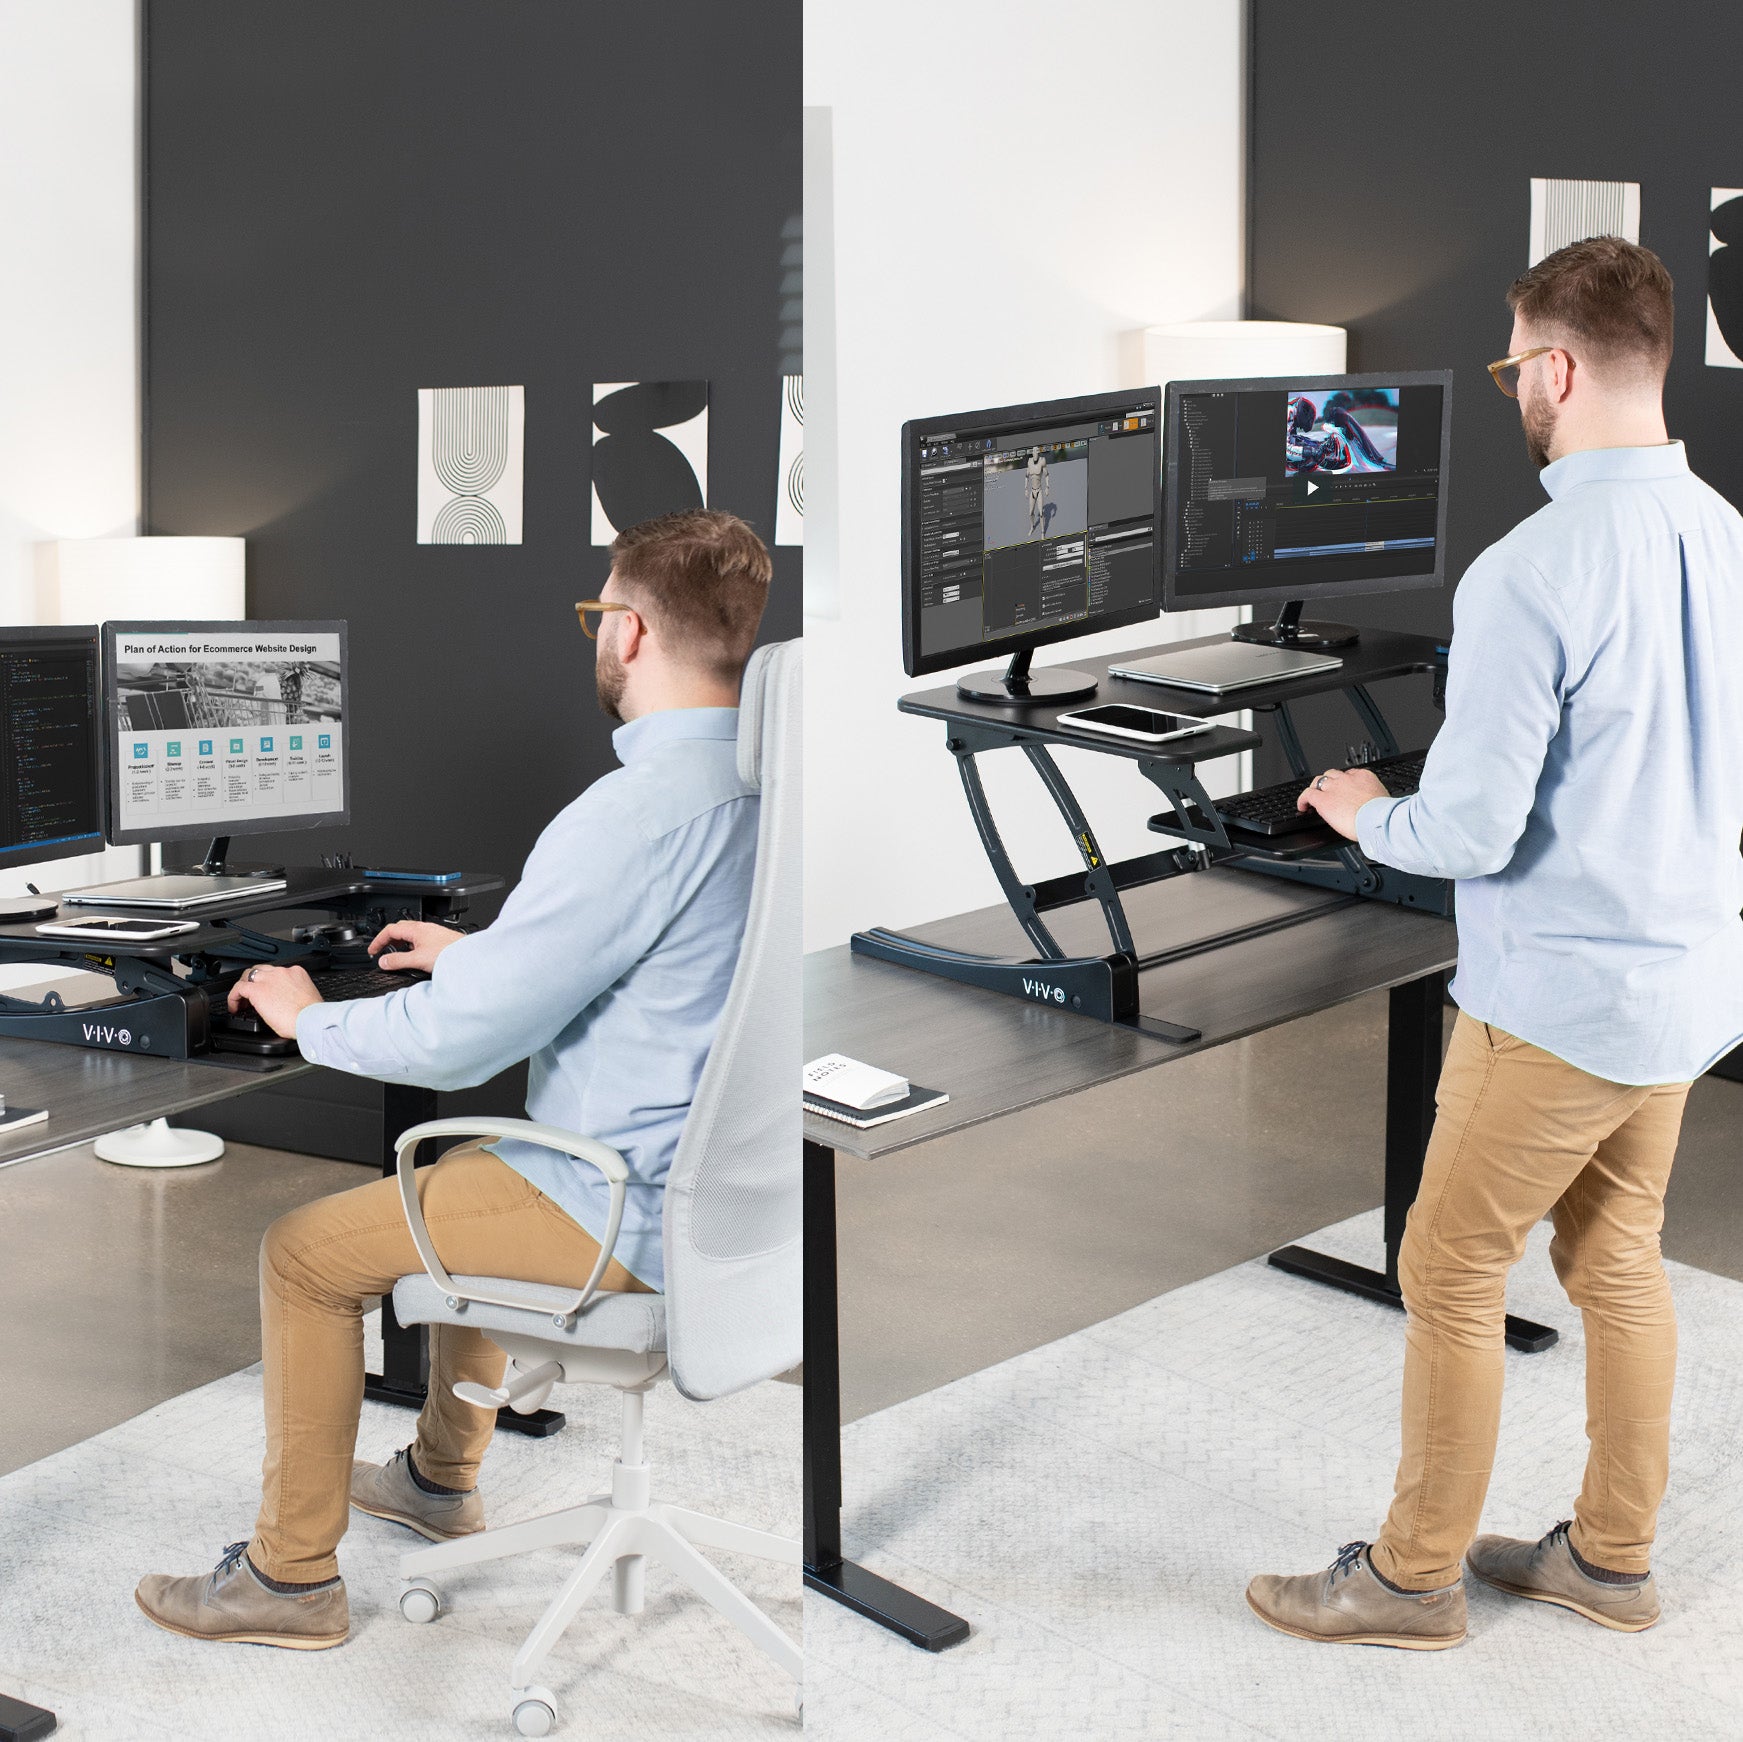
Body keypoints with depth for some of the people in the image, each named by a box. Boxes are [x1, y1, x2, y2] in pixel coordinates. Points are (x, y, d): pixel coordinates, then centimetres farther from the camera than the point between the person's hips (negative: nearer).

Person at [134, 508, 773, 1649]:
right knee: (462, 1175, 34)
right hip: (716, 1167, 9)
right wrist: (476, 951, 26)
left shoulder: (640, 813, -27)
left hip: (629, 1210, -9)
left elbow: (458, 1038, -24)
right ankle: (443, 1477, 48)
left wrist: (309, 1017, -5)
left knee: (306, 1252, 3)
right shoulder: (761, 784, 3)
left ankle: (292, 1576, 14)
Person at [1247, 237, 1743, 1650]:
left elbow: (1473, 832, -22)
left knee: (1451, 1273, 6)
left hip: (1558, 997, -8)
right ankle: (1613, 1556, 32)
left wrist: (1366, 814, -2)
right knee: (1617, 1259, 19)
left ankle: (1413, 1576, 18)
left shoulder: (1529, 575, -24)